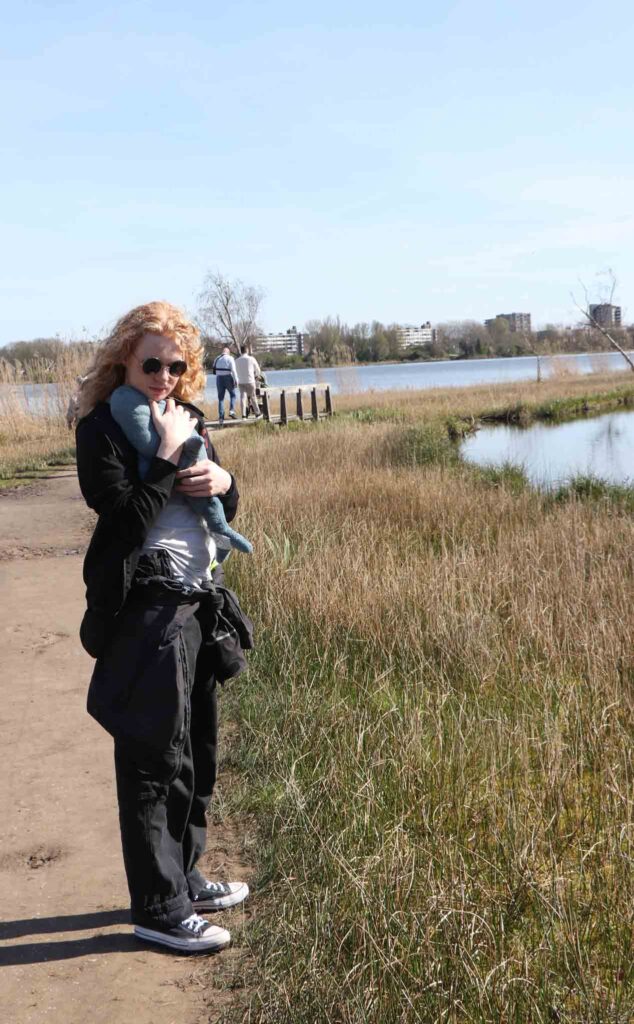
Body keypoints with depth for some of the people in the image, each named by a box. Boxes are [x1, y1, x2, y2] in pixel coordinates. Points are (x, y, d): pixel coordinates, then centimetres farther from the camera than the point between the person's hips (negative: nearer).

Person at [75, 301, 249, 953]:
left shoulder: (185, 418, 11)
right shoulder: (103, 426, -10)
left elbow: (226, 510, 15)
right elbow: (127, 515, -21)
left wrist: (222, 481, -6)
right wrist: (168, 455, -18)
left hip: (197, 601, 8)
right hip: (145, 608, -8)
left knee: (195, 751, 17)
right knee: (153, 758, -1)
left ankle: (182, 878, 33)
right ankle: (158, 909, 12)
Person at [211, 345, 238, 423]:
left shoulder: (217, 359, 9)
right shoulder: (230, 358, -5)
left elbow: (214, 370, 10)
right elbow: (233, 370, -12)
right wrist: (236, 380, -10)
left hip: (219, 378, 3)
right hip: (228, 378, -3)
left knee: (221, 398, 7)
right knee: (232, 394, 16)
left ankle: (221, 417, 1)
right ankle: (232, 410, -4)